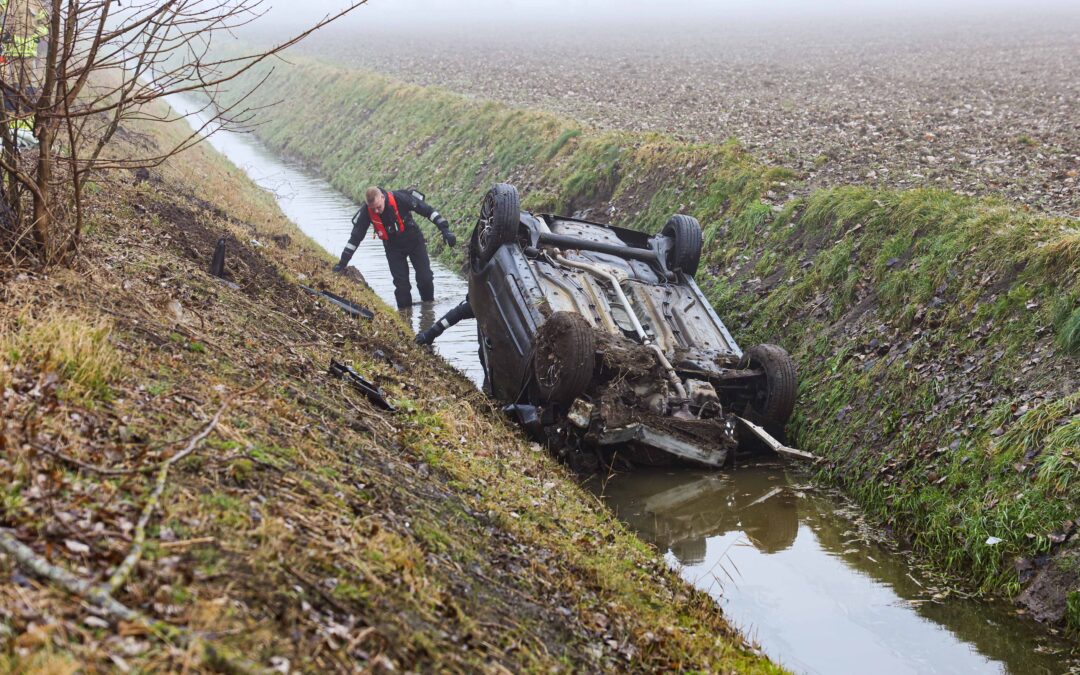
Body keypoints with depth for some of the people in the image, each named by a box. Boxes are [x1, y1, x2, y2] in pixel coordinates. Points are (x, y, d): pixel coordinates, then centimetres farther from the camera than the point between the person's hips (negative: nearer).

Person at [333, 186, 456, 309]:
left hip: (414, 240, -1)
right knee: (401, 284, -6)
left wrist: (445, 229, -25)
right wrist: (343, 262, -15)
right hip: (393, 248, 1)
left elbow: (428, 210, -21)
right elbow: (355, 237, -14)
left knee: (425, 278, -2)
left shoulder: (400, 199, -29)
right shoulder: (366, 212, -23)